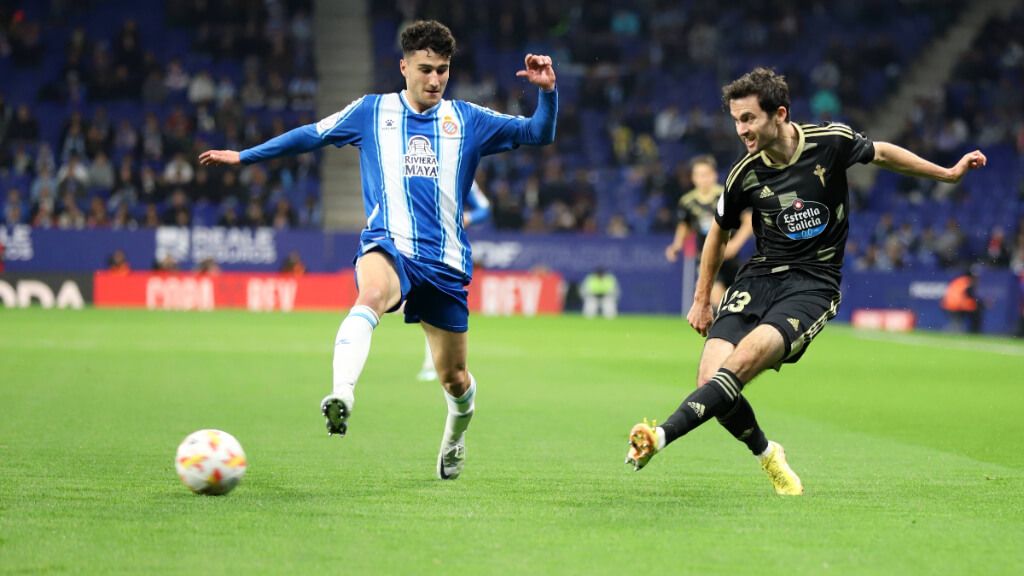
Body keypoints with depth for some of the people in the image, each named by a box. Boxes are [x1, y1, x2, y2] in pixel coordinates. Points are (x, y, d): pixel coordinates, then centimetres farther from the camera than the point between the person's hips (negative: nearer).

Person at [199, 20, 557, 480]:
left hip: (446, 261, 2)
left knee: (454, 379, 9)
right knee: (372, 292, -40)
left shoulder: (467, 120, 10)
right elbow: (310, 135, 21)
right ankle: (342, 396, -59)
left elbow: (539, 134, 9)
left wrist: (547, 92, -10)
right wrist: (243, 156, 24)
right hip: (388, 247, -2)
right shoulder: (372, 112, 10)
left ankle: (455, 437, 43)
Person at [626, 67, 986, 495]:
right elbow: (719, 232, 16)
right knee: (712, 379, -15)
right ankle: (767, 454, 11)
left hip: (813, 285, -3)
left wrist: (948, 173, 18)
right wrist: (701, 300, 20)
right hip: (758, 278, 3)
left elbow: (881, 153, 13)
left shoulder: (831, 141, -10)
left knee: (743, 360, -29)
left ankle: (662, 435, -35)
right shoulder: (745, 174, -3)